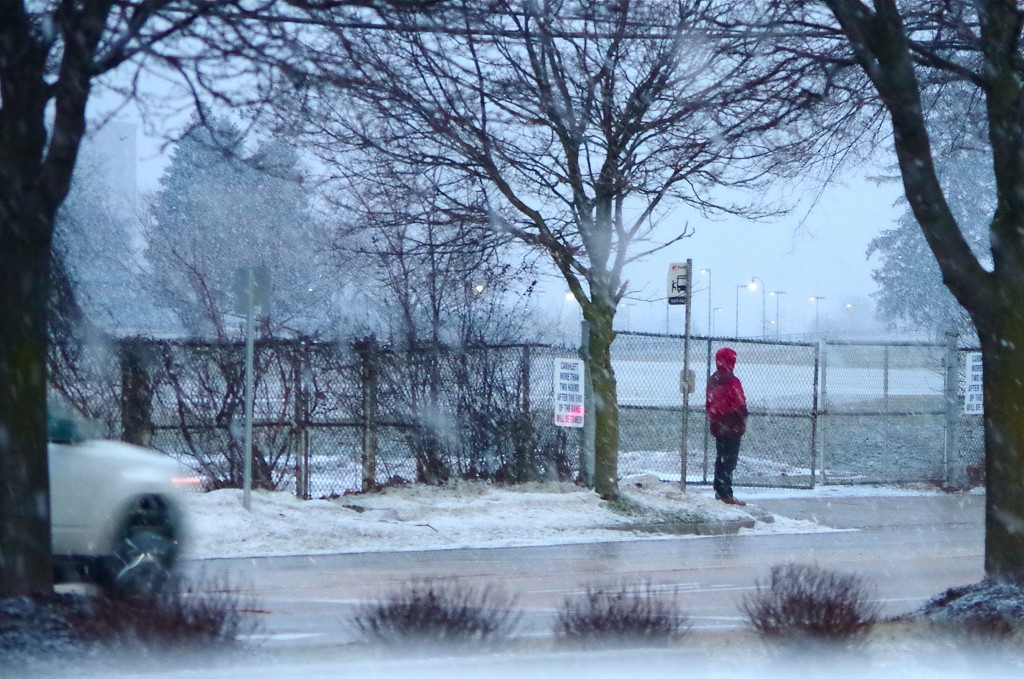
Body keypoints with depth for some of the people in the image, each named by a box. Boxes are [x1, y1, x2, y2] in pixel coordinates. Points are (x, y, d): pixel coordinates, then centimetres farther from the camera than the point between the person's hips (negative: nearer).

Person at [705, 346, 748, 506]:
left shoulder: (713, 380, 8)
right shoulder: (731, 381, -18)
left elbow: (708, 404, 15)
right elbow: (740, 405, -17)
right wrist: (743, 423, -4)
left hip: (717, 426, 8)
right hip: (732, 427, -8)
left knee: (720, 459, 15)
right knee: (729, 461, -6)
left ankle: (719, 492, 20)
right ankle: (726, 494, -8)